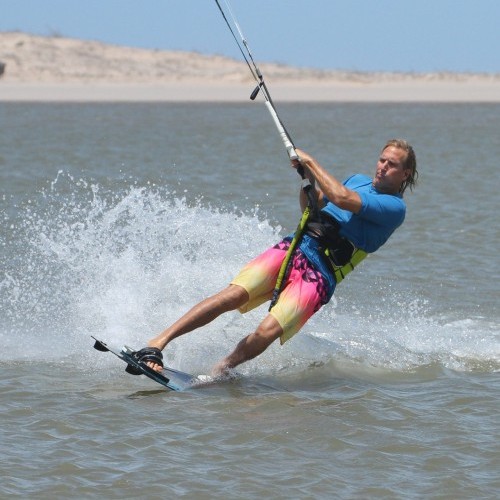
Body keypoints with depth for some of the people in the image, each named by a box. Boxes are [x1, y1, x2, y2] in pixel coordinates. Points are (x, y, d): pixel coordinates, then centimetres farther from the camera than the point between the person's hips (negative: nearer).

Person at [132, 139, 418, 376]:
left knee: (266, 333, -24)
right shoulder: (358, 181, 21)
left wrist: (311, 161, -8)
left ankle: (219, 373, -2)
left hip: (319, 276, -5)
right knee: (234, 295, -19)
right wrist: (307, 176, 13)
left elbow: (341, 199, -18)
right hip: (293, 248, 5)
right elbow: (312, 208, 31)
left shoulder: (394, 207, -3)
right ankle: (157, 344, -23)